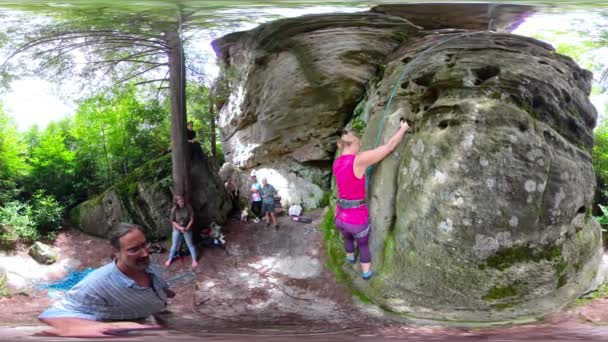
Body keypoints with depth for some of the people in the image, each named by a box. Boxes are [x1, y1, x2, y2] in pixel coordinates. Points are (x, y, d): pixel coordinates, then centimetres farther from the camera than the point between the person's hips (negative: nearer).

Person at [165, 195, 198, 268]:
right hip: (177, 229, 0)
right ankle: (170, 259, 35)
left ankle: (194, 260, 26)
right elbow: (172, 221, -10)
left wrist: (187, 228, -20)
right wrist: (180, 228, -20)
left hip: (187, 229, 0)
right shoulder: (174, 210, -19)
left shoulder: (188, 207, -19)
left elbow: (192, 218, -12)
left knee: (190, 244, 11)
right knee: (174, 245, 14)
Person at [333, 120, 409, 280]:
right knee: (363, 244, 24)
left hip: (340, 217, 6)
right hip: (357, 218, -6)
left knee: (348, 238, 37)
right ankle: (366, 272, 43)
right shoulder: (359, 160, -19)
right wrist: (402, 129, 3)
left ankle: (351, 257, 64)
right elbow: (389, 146, -12)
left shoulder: (337, 163, 2)